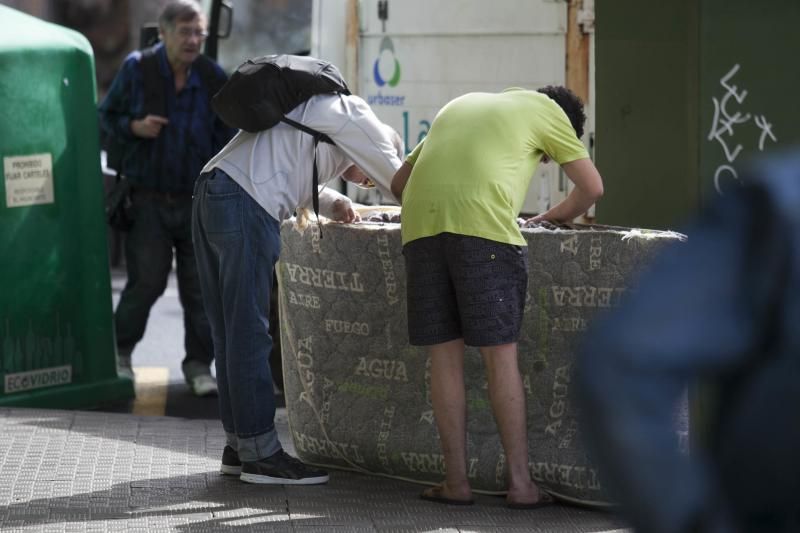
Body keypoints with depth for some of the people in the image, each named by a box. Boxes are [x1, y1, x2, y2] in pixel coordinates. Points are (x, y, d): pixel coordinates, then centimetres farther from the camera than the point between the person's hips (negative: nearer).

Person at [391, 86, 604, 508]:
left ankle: (456, 480, 9)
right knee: (500, 354, 1)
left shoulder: (459, 106, 36)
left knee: (444, 354, 8)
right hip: (483, 224, -4)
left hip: (420, 224, 4)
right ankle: (521, 483, 3)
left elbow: (399, 183, 35)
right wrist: (550, 219, 35)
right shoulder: (545, 109, 22)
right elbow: (592, 187, 20)